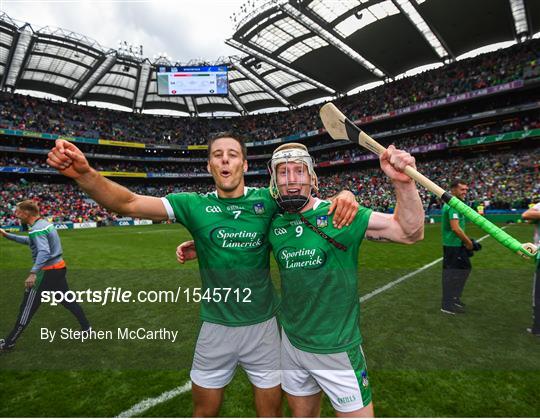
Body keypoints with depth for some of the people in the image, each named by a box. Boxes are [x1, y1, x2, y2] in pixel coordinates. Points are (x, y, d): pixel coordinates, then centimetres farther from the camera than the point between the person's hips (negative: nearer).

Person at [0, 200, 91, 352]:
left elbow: (44, 252, -31)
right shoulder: (44, 223, 10)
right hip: (59, 267, 9)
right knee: (67, 300, 18)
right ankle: (86, 328, 23)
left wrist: (33, 273, -38)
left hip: (47, 271, -9)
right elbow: (30, 241, 25)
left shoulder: (37, 229, -18)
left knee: (27, 308, 5)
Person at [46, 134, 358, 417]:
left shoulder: (266, 201, -7)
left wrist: (342, 195, -21)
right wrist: (85, 173, -30)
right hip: (216, 327, 1)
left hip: (263, 325, 0)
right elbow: (129, 204, -13)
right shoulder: (195, 205, -6)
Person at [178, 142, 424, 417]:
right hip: (292, 342, 4)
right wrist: (201, 249, 3)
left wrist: (403, 182, -32)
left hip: (337, 349, -3)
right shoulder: (273, 224, -4)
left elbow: (410, 232, -16)